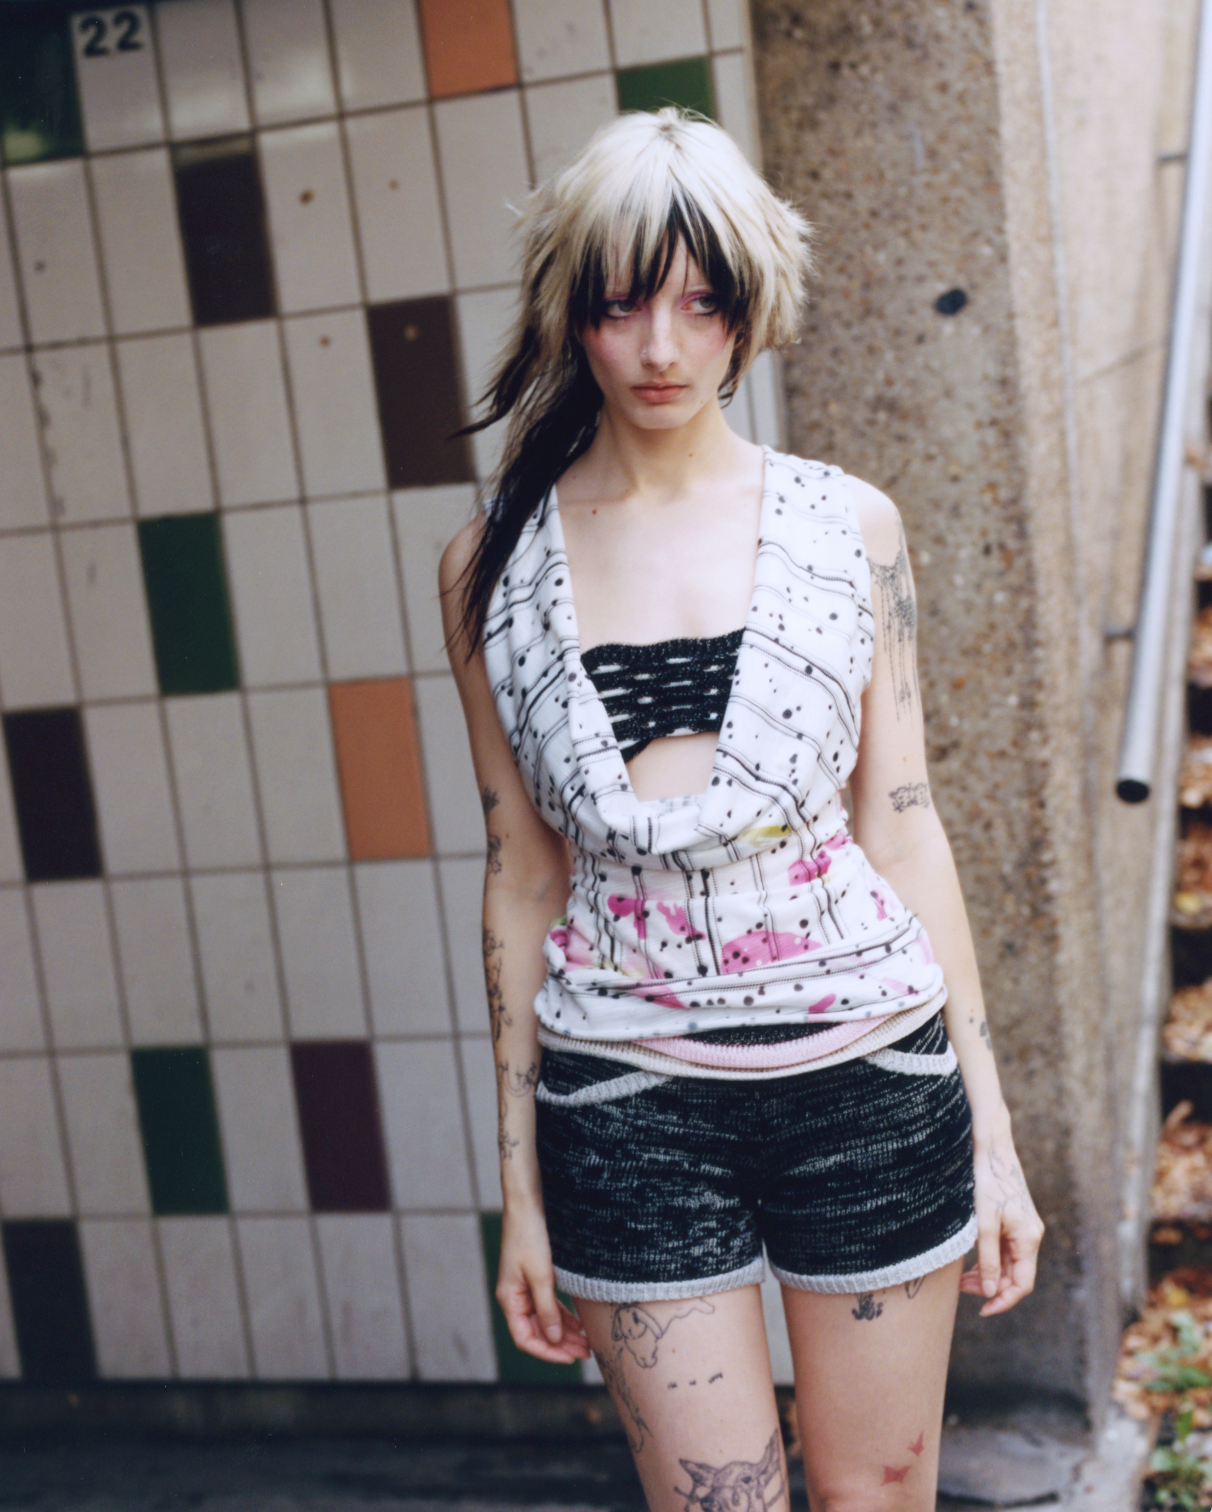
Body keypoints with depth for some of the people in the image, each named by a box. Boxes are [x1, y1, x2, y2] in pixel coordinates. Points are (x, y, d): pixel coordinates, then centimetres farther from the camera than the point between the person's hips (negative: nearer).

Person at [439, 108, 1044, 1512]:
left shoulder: (847, 524, 1)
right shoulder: (493, 563, 1)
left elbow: (903, 829, 4)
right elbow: (521, 874, 4)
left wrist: (993, 1132, 4)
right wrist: (522, 1182, 7)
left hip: (866, 1078, 1)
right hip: (628, 1099, 0)